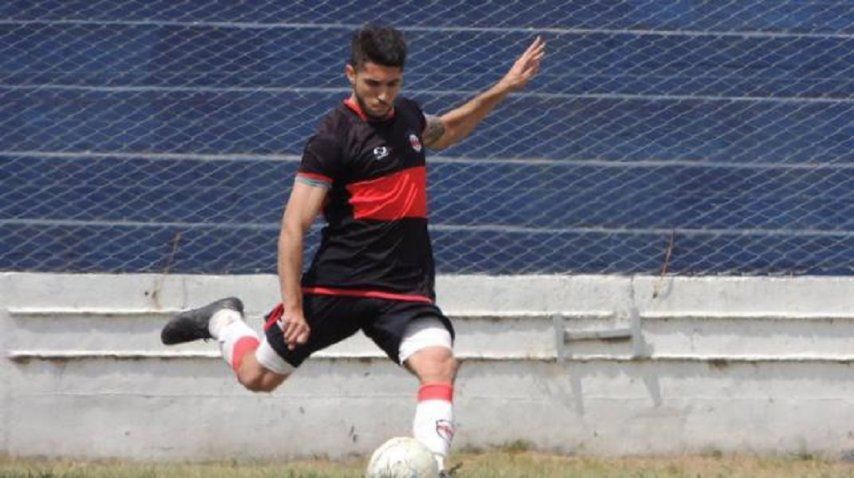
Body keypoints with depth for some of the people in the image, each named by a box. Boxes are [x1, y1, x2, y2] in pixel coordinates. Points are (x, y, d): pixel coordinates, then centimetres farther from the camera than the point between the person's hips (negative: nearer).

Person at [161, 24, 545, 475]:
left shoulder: (408, 116, 8)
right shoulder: (333, 137, -14)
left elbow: (443, 132, 36)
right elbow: (294, 226, -14)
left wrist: (501, 90, 27)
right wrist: (291, 306, -19)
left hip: (406, 290, 4)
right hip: (337, 285, -4)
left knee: (439, 365, -23)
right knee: (258, 376, 8)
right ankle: (223, 321, 40)